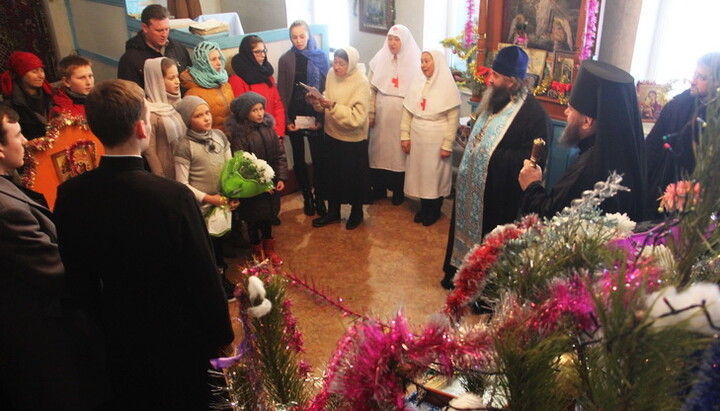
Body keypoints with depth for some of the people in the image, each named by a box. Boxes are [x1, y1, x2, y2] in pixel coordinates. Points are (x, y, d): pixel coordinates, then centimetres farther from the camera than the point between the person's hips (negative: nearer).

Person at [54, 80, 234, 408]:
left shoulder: (69, 195, -14)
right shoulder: (173, 196, -29)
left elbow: (78, 279, -2)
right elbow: (204, 277, -21)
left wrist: (107, 321, 14)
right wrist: (221, 335, -6)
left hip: (120, 339, 4)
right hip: (181, 340, -4)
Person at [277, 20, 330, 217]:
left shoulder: (321, 56, -1)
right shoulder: (285, 59, -1)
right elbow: (282, 93, 0)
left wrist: (321, 118, -8)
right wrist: (286, 120, -5)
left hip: (315, 116, -1)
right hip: (295, 117, 1)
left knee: (318, 158, 3)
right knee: (299, 159, 11)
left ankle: (319, 197, 20)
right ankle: (307, 197, 27)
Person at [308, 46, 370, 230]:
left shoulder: (361, 83, -20)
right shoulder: (332, 74, -2)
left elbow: (357, 117, -26)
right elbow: (327, 103, 7)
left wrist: (333, 106, -33)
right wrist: (319, 102, -14)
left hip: (353, 140, -6)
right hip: (332, 135, 6)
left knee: (354, 177, 11)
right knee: (331, 175, 17)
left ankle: (357, 212, 34)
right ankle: (333, 211, 36)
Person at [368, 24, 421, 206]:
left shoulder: (414, 62, -5)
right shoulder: (379, 59, 3)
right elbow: (371, 89, 4)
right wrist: (370, 113, 1)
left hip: (402, 116, -2)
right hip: (381, 115, 3)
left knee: (399, 152, 5)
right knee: (379, 150, 8)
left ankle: (399, 191, 21)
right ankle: (379, 189, 24)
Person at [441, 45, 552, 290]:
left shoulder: (534, 113, -23)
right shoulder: (496, 100, 6)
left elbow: (533, 158, -27)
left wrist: (497, 155, -26)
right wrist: (470, 138, 6)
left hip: (499, 197, -9)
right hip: (473, 187, 9)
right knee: (468, 229, 23)